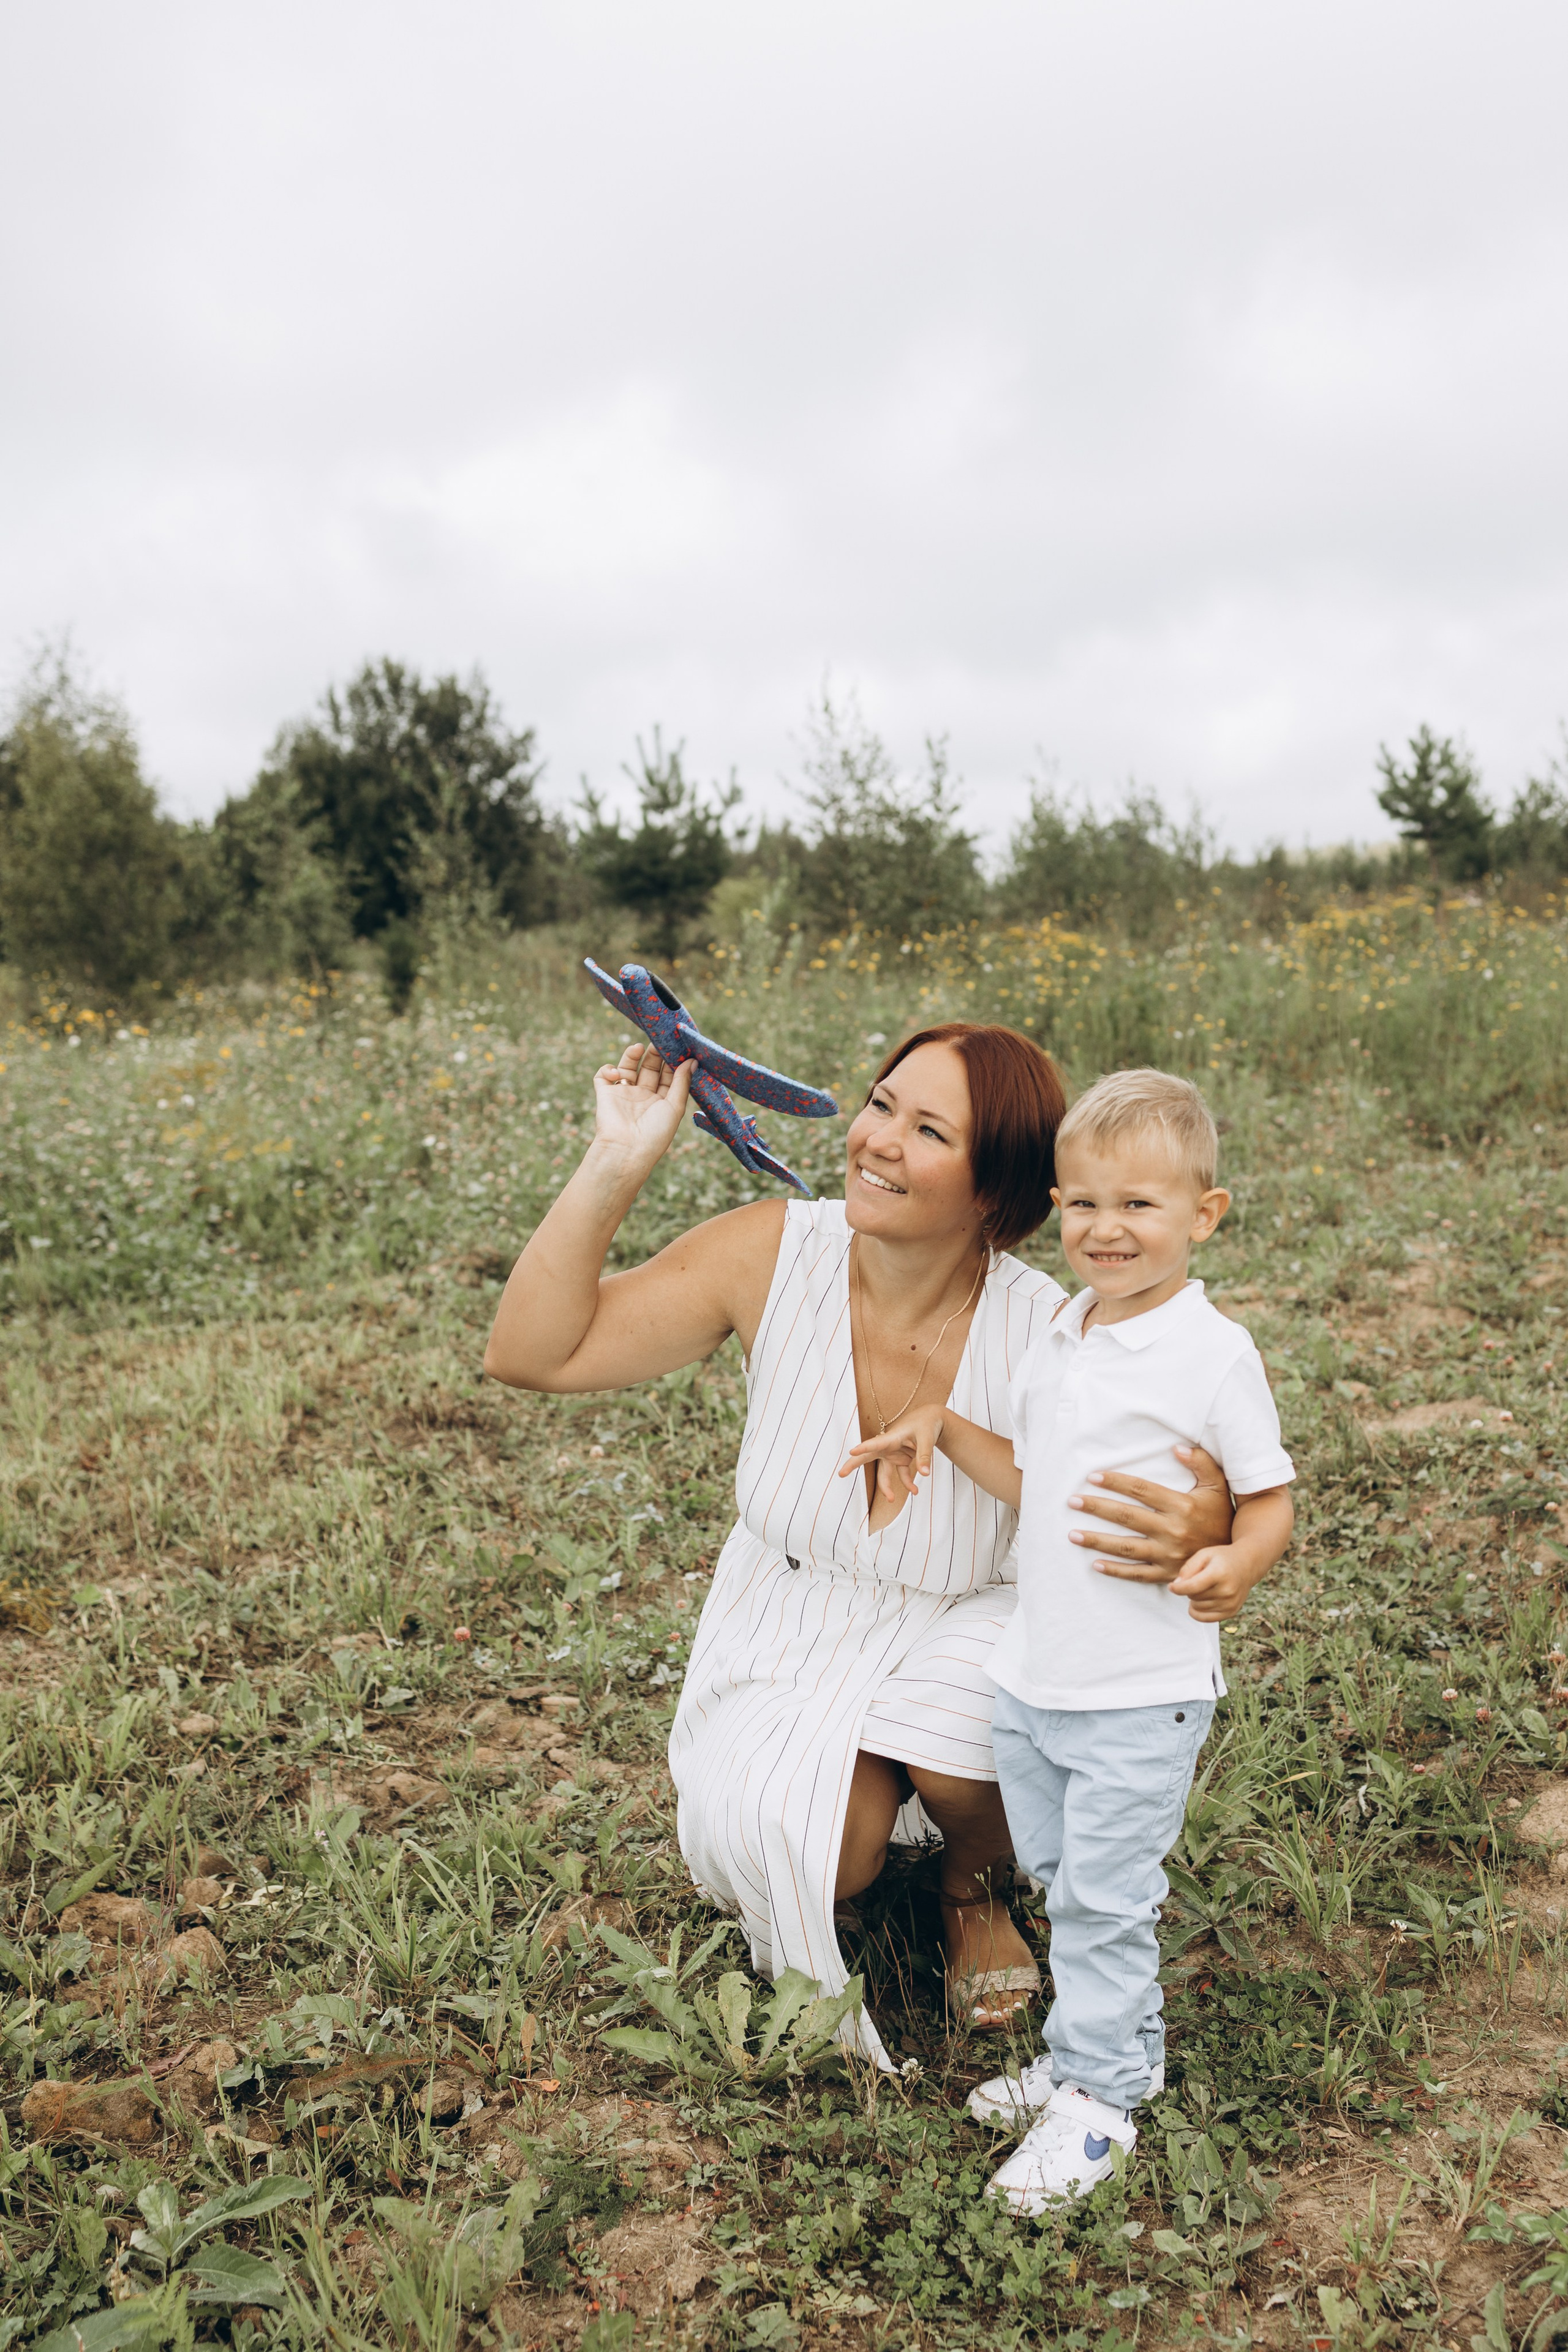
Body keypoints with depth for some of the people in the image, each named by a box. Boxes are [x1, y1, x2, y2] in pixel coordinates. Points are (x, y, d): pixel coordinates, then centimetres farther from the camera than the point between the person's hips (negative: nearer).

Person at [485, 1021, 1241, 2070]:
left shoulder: (1044, 1338, -25)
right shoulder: (773, 1255, -20)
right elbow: (532, 1353, -20)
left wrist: (1202, 1533, -43)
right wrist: (617, 1165, -29)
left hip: (963, 1630, 0)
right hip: (789, 1625, 1)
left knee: (958, 1744, -32)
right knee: (796, 1845, -24)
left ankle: (976, 1890, 8)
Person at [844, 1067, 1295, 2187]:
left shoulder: (1215, 1352, -14)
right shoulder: (1058, 1338, 7)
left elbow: (1270, 1498, -9)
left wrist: (1236, 1566, -28)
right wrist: (939, 1425, 5)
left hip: (1144, 1689, -7)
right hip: (1033, 1673, 7)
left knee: (1104, 1898, 2)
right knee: (1062, 1878, 20)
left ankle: (1098, 2096, 20)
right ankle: (1115, 2048, 38)